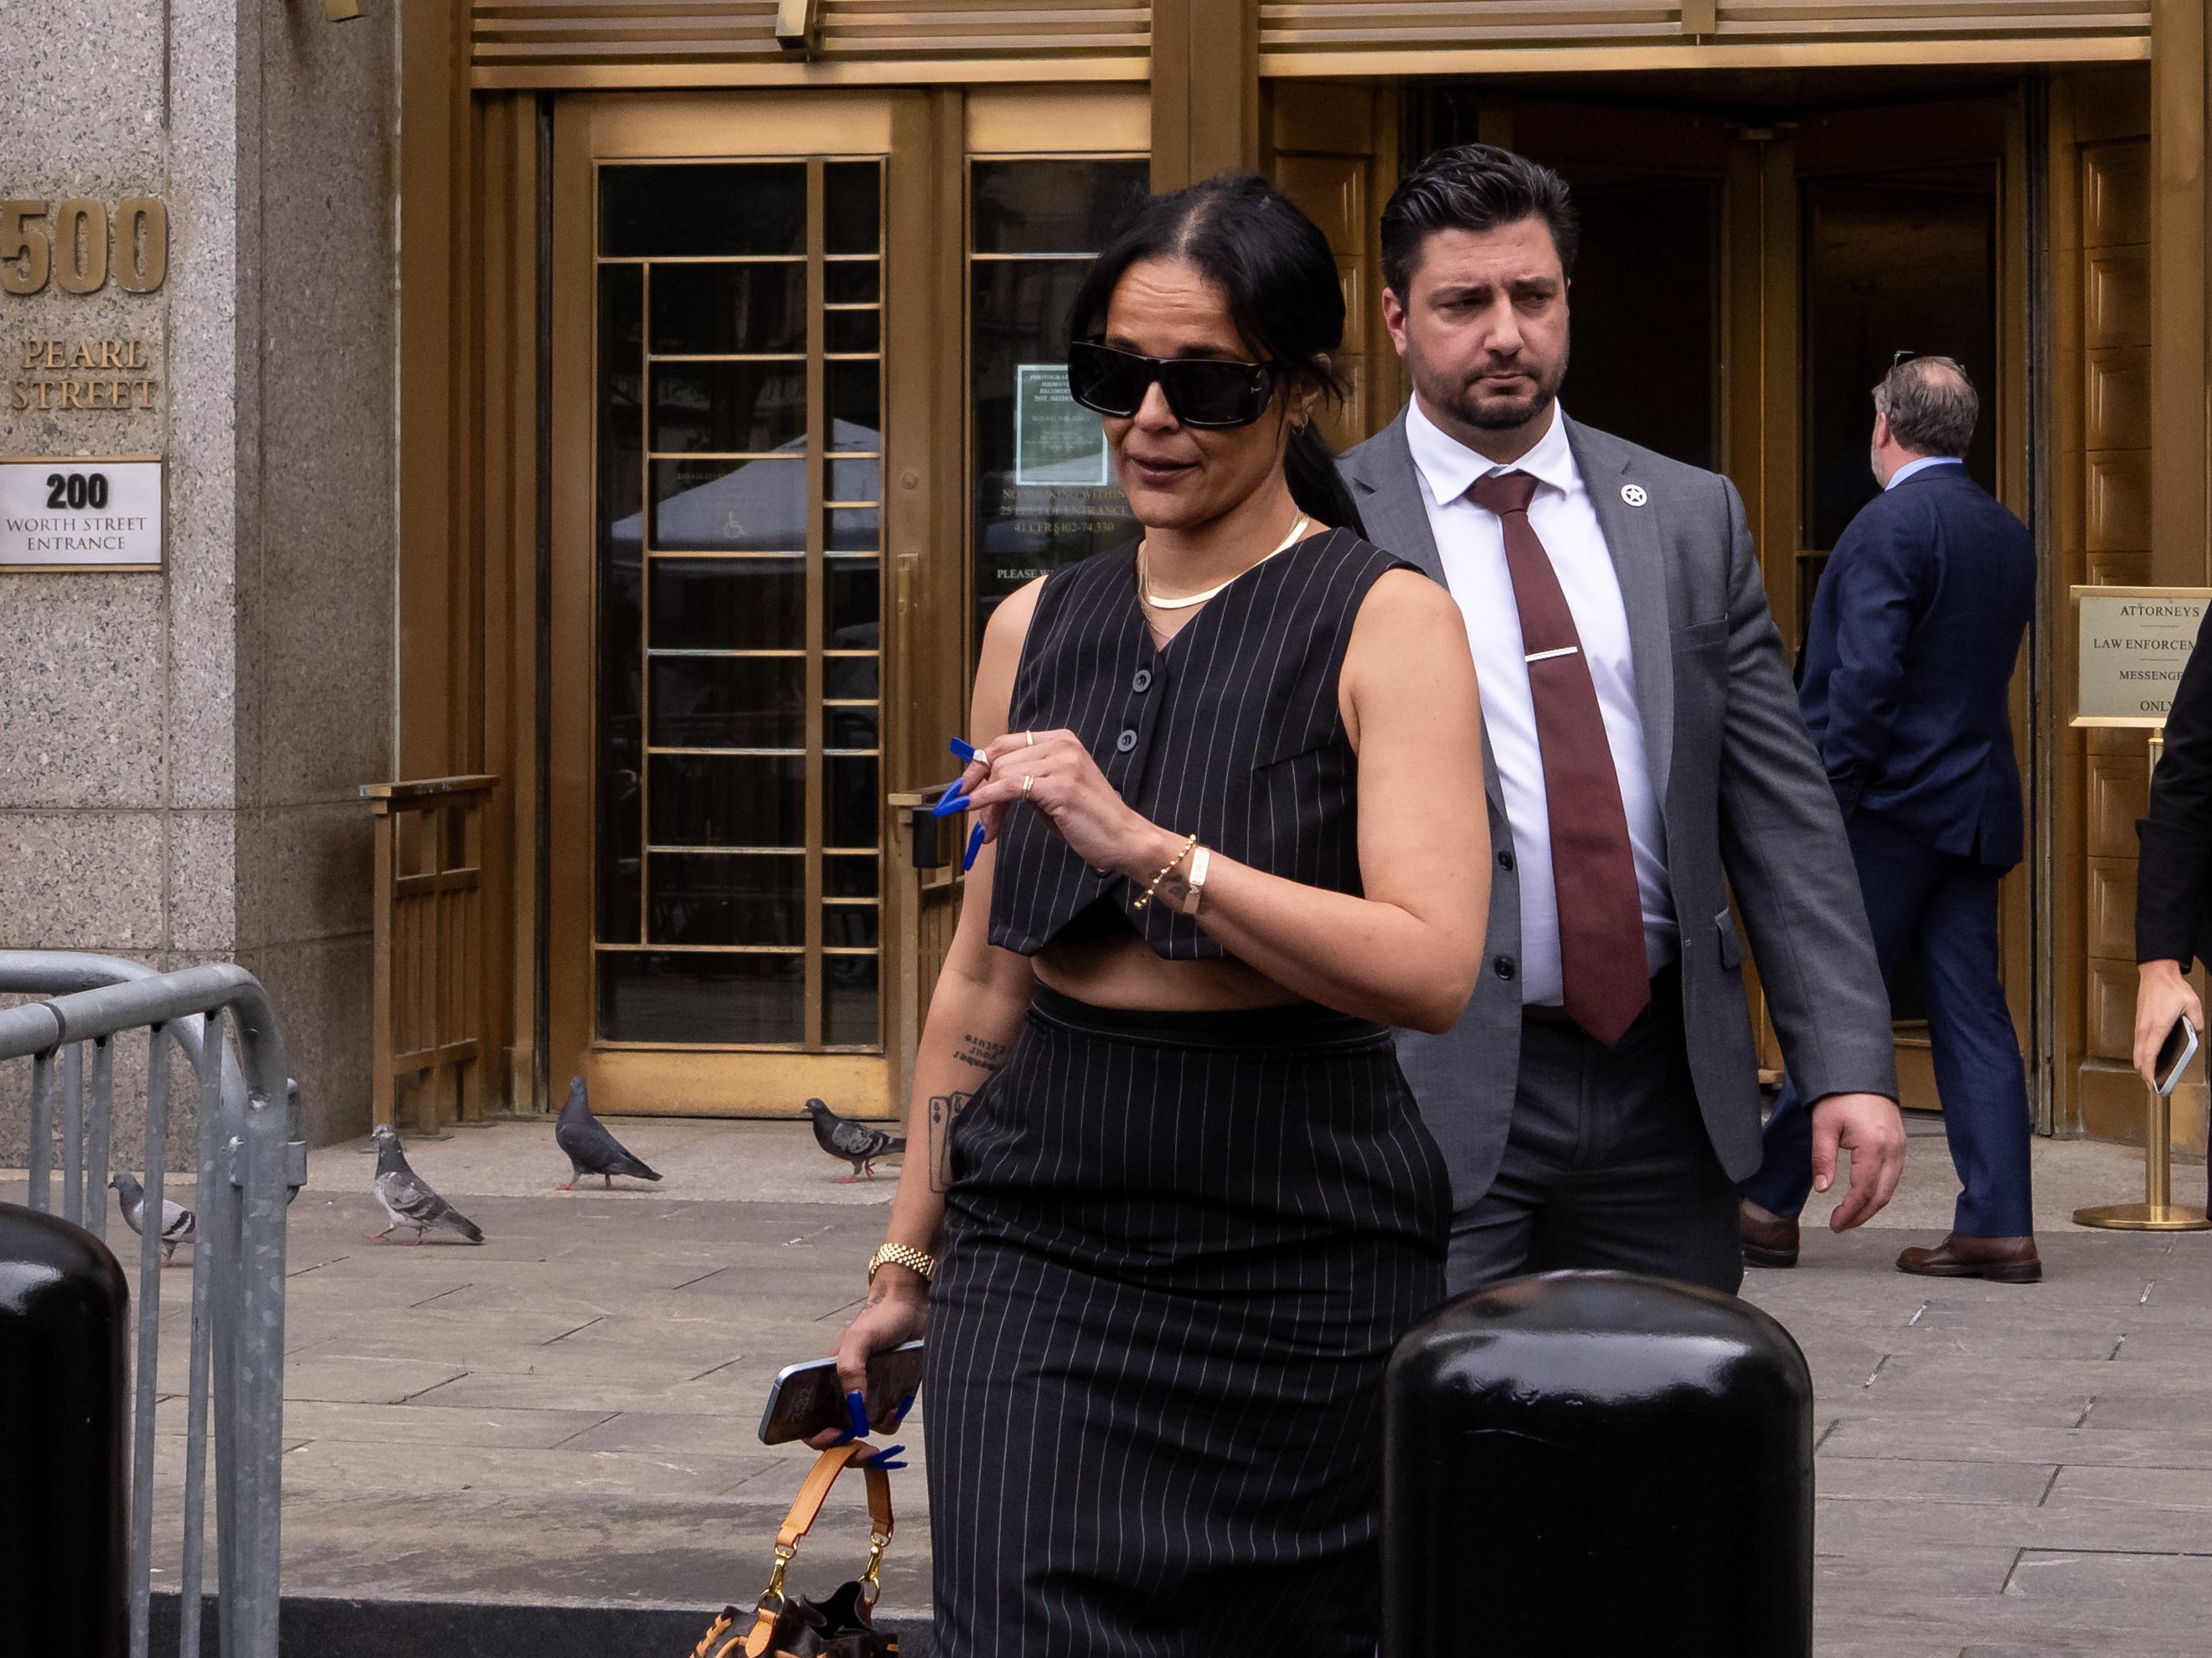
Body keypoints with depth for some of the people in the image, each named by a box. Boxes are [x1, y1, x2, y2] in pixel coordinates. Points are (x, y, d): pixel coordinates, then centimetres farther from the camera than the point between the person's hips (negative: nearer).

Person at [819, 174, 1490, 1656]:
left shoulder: (1385, 623, -4)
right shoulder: (1038, 627, 11)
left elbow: (1430, 967, -17)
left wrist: (1145, 847, -25)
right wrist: (909, 1256, 19)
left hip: (1298, 1243, -3)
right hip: (1039, 1237, 3)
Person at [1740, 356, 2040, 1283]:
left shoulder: (1890, 526, -13)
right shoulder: (2009, 537, 13)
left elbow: (1864, 678, -19)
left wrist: (1823, 805, -17)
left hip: (1891, 806, -7)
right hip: (1979, 806, 8)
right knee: (1972, 1013, 6)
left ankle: (1770, 1207, 7)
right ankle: (1998, 1225, 3)